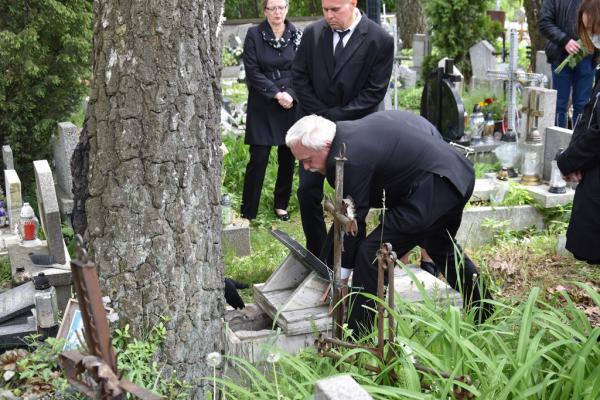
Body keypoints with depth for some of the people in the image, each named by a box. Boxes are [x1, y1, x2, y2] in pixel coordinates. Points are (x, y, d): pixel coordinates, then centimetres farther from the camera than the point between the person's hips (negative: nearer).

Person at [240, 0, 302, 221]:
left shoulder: (297, 35, 3)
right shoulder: (254, 35, -2)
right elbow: (252, 71, -6)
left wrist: (290, 95, -13)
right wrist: (276, 93, -13)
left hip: (292, 104, 2)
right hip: (262, 106, -2)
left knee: (288, 157, 8)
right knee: (258, 159, -4)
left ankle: (281, 204, 25)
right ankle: (248, 212, 4)